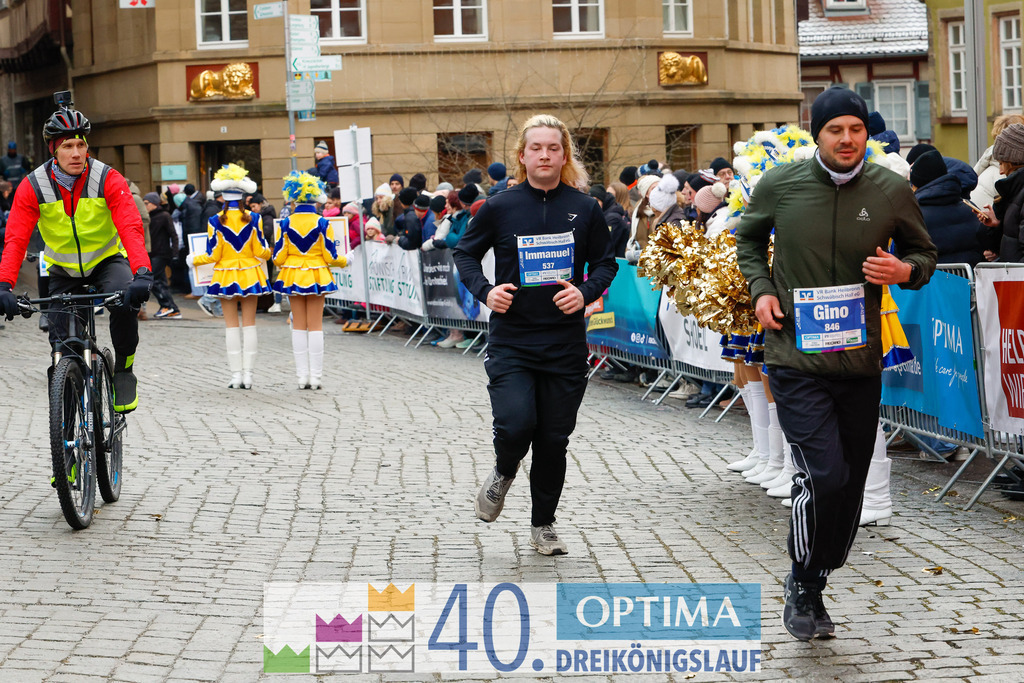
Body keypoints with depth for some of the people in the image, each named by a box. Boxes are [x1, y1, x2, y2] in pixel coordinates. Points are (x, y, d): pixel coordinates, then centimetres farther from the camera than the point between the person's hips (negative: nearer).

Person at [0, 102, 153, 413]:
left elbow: (131, 228, -31)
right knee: (62, 345, -9)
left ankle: (124, 370, -11)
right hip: (63, 269, 2)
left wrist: (142, 274, -48)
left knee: (125, 301, -33)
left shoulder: (108, 180, -20)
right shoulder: (33, 187, -17)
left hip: (107, 260, -2)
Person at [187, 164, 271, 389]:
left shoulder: (216, 221, -9)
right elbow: (261, 251, -3)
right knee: (249, 324, 6)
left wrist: (193, 260, 12)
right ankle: (247, 373, 5)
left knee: (231, 325, 5)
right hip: (250, 275, 1)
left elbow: (212, 255, -7)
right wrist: (272, 253, 20)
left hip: (226, 277, -1)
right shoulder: (252, 219, -5)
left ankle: (236, 374, 4)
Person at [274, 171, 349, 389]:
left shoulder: (286, 224, -5)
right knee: (315, 326, 5)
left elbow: (278, 257, -4)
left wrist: (281, 263, 20)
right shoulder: (322, 223, -9)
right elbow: (331, 256, -8)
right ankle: (315, 376, 3)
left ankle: (302, 376, 9)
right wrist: (344, 261, 13)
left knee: (299, 326, 10)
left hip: (292, 276, 2)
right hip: (316, 276, -1)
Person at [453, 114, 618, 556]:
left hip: (566, 345, 2)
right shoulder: (500, 207, -2)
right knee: (515, 424, -19)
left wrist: (586, 292, -9)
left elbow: (605, 262, 11)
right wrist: (484, 291, -8)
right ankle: (503, 474, 17)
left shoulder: (584, 209, 2)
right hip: (510, 341, -2)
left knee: (554, 439, 7)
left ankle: (543, 524, 25)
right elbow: (465, 253, 9)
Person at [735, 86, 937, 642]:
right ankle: (802, 587, 6)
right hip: (796, 360, -3)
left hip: (861, 361, 3)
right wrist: (760, 289, -1)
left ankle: (813, 586, 32)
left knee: (851, 486, 10)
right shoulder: (779, 184, -4)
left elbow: (924, 252, 12)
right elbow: (748, 238, 16)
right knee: (823, 475, -17)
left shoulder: (891, 191, -2)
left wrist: (904, 271, -11)